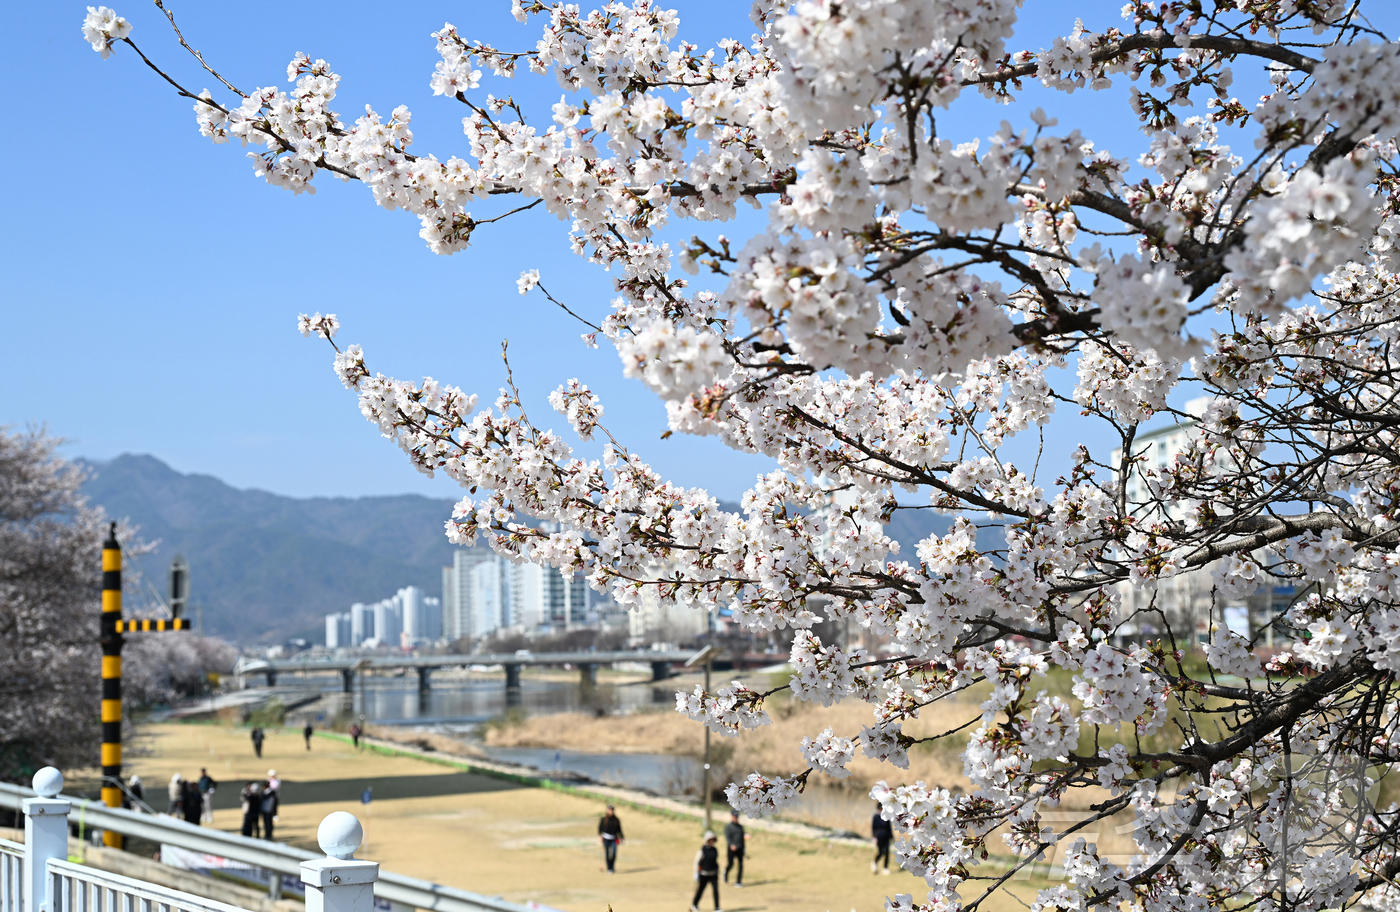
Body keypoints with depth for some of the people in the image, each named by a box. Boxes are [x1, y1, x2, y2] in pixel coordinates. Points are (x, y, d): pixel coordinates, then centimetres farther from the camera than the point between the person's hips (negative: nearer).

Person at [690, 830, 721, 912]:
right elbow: (696, 862, -8)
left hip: (713, 875, 4)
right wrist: (696, 874, -11)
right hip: (704, 874, -4)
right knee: (700, 890, 10)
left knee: (716, 889, -8)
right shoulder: (702, 850, -11)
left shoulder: (715, 850, 4)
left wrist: (718, 872, 18)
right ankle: (694, 904, 32)